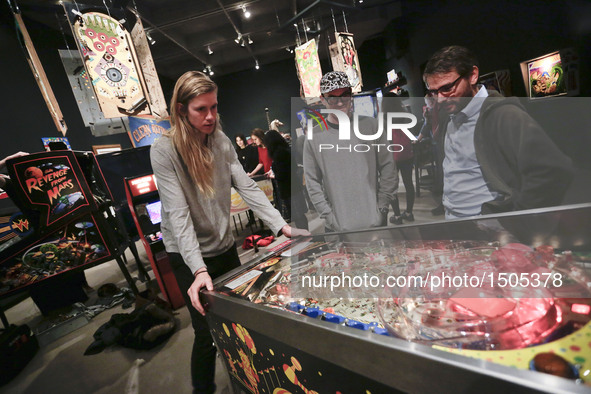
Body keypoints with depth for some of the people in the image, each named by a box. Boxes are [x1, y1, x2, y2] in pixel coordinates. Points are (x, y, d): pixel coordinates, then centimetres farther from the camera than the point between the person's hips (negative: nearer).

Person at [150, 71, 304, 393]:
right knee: (208, 333, 4)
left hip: (225, 248, 5)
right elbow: (178, 214, -23)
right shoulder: (163, 150, -16)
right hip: (189, 258, -5)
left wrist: (282, 226, -16)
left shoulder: (221, 141, -1)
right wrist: (199, 269, -31)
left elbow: (247, 187, -7)